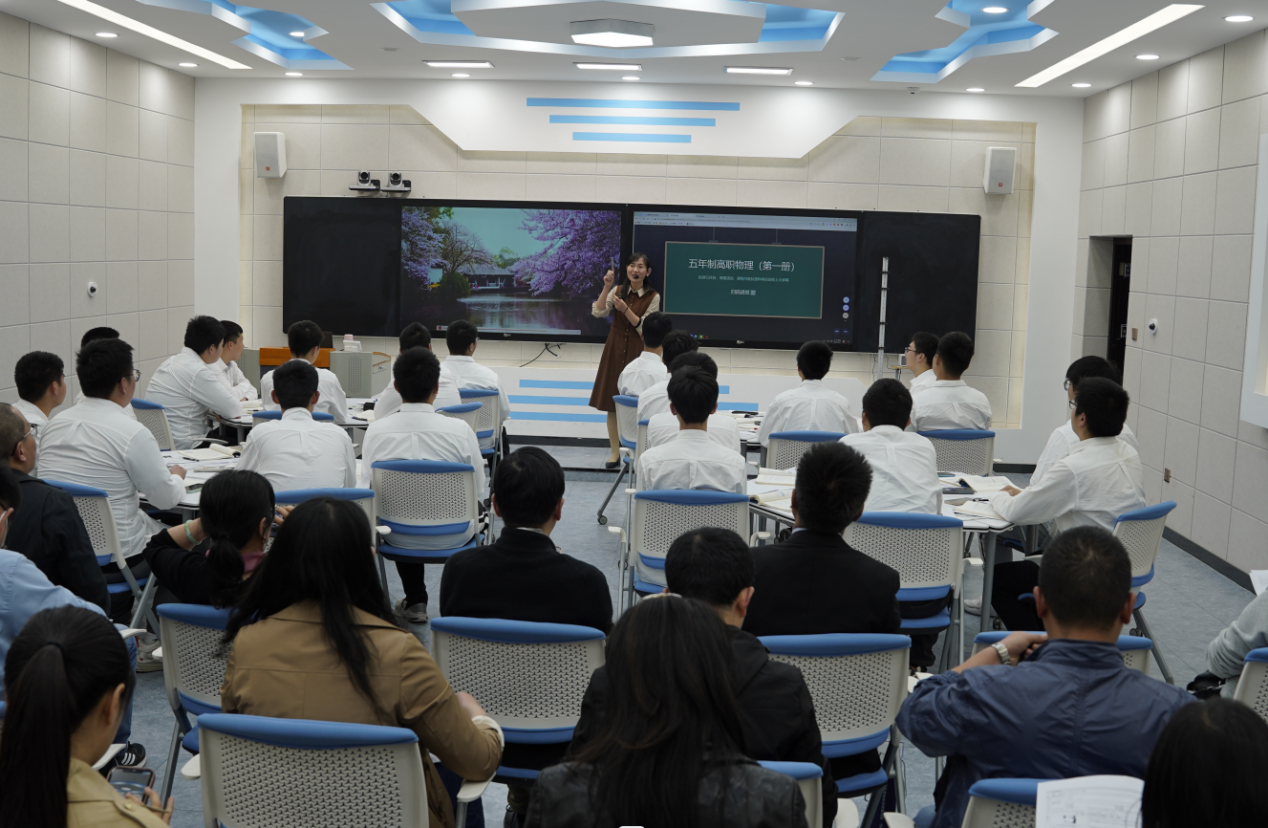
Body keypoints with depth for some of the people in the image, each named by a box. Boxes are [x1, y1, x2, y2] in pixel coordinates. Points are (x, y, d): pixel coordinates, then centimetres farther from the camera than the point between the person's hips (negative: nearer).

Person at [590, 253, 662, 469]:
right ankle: (615, 451, 12)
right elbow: (597, 312, -6)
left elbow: (643, 328, -10)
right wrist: (606, 287, -15)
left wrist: (625, 309, -22)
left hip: (636, 352, -3)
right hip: (615, 350, 3)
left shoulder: (653, 297, -3)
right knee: (612, 402, 3)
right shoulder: (618, 291, 6)